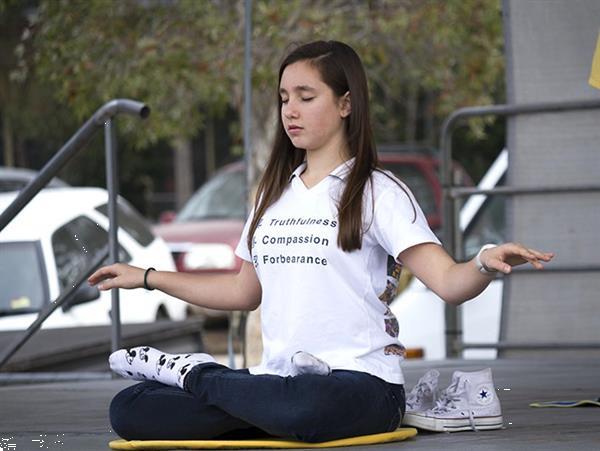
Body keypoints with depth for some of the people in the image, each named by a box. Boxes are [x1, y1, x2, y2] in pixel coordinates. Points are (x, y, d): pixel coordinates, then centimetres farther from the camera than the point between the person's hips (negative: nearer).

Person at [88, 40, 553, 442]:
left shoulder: (376, 192, -1)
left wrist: (487, 262, -35)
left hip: (358, 379, -4)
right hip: (278, 378, 4)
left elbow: (449, 283, -12)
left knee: (307, 408, -42)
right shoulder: (274, 193, 18)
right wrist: (147, 276, 32)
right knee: (129, 410, -14)